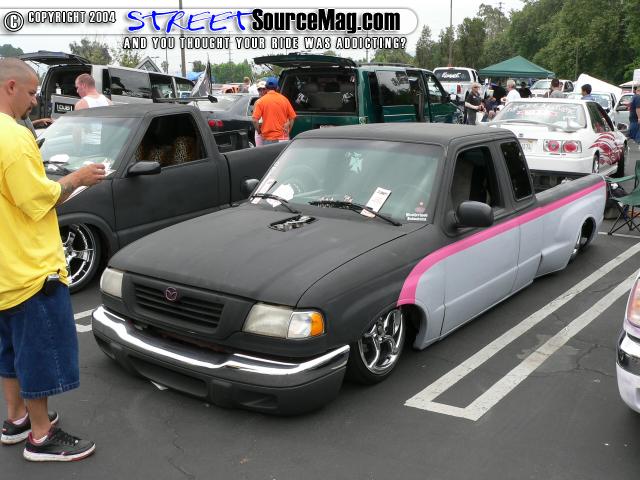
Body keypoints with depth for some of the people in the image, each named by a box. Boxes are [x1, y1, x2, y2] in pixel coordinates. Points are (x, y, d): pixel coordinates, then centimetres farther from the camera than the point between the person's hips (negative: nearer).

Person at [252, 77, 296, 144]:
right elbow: (292, 118, 4)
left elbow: (255, 120, -10)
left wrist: (259, 131, 6)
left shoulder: (261, 101, -4)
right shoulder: (284, 99, 2)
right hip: (283, 137, 2)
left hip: (267, 138, -2)